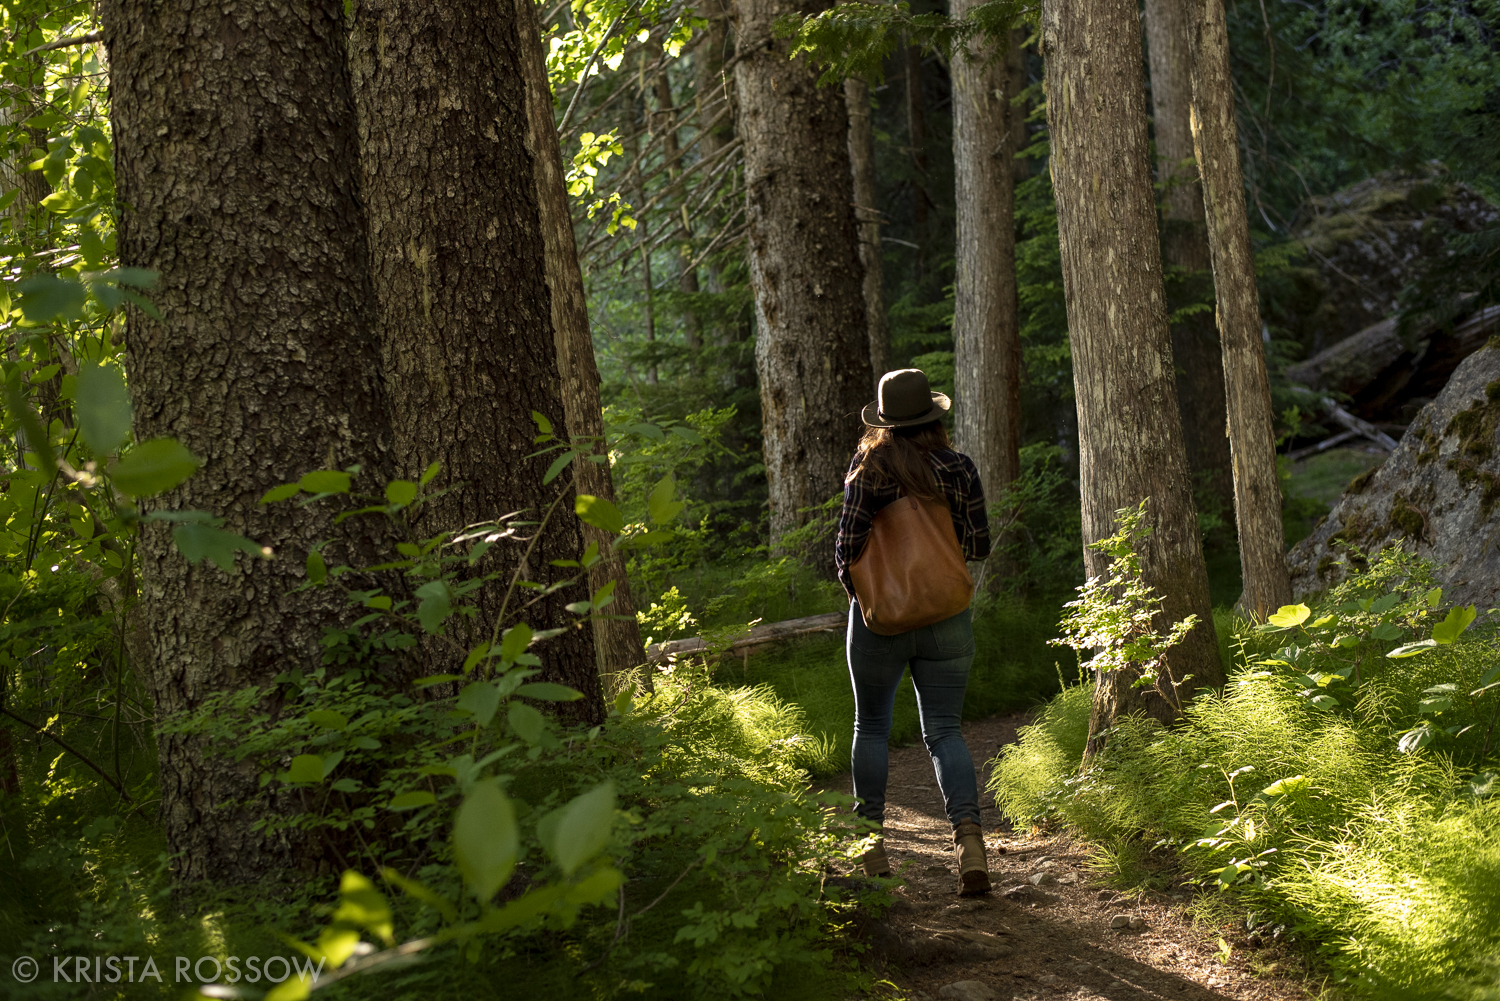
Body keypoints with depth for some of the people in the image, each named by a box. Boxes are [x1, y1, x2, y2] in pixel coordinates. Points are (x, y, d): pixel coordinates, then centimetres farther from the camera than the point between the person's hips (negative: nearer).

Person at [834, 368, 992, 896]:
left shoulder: (867, 468, -8)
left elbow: (847, 545, -10)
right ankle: (968, 834, -13)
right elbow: (978, 545, -1)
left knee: (871, 727, 14)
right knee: (944, 729, 6)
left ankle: (871, 843, 16)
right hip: (947, 616, 1)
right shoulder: (959, 468, -4)